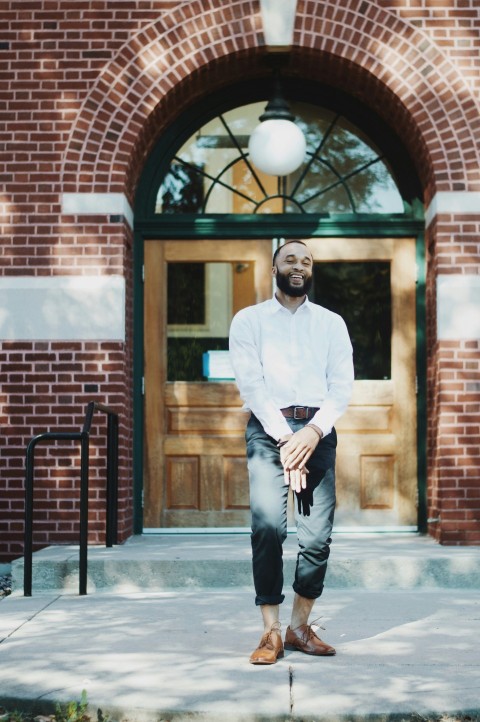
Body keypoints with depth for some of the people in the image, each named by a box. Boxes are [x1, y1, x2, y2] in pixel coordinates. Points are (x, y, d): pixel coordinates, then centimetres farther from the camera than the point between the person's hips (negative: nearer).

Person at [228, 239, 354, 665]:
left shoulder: (332, 323, 14)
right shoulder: (249, 320, 8)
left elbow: (342, 385, 4)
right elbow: (250, 382, -3)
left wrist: (313, 432, -12)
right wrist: (285, 437, -14)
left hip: (317, 430, 2)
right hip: (267, 428, -2)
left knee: (318, 534, -2)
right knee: (268, 527, -13)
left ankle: (300, 626, 12)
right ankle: (272, 633, -6)